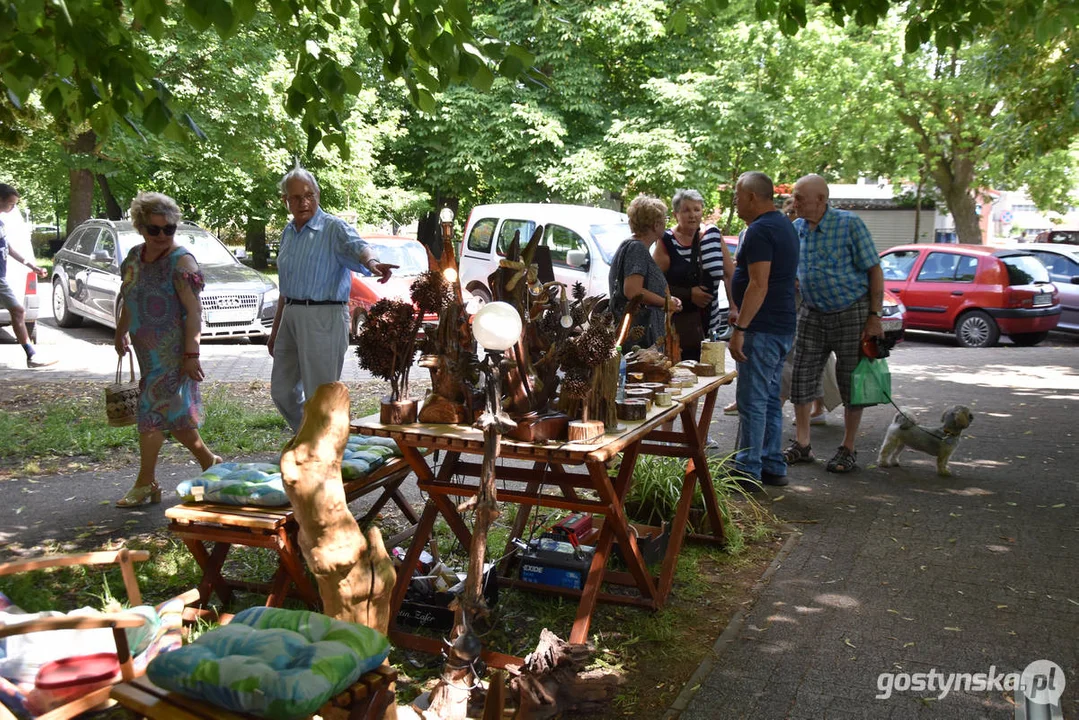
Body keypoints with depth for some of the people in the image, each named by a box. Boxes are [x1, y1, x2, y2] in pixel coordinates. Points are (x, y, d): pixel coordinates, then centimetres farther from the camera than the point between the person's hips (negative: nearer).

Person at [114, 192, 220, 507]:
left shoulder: (181, 262, -13)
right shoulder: (135, 257, 10)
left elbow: (194, 310, -18)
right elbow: (129, 301, 23)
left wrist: (191, 354, -23)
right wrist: (121, 333, 26)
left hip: (171, 352, -8)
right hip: (148, 351, 8)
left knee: (153, 411, -4)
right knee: (171, 412, 12)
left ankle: (145, 484, 6)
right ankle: (208, 460, 27)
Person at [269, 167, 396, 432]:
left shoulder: (334, 228, -9)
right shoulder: (288, 233, 14)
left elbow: (356, 245, -32)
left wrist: (371, 262, -55)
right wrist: (276, 329, 23)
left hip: (323, 318, -8)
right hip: (290, 316, 8)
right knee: (282, 390, 16)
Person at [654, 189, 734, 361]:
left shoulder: (714, 235, 7)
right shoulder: (667, 242, -3)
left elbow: (729, 276, 8)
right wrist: (688, 294, -11)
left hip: (709, 322, 3)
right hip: (677, 326, -3)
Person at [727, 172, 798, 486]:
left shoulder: (760, 231, -15)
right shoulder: (784, 225, 17)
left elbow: (759, 285, -23)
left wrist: (739, 328, -23)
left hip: (763, 330, -10)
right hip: (782, 327, 10)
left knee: (752, 401, -6)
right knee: (770, 399, 15)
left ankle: (748, 471, -2)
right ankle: (773, 466, 21)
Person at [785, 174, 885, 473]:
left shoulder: (849, 224, -13)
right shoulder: (796, 228, 3)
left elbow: (874, 271, -12)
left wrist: (875, 317, -15)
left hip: (851, 313, -5)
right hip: (812, 314, 5)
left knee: (851, 382, 3)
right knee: (801, 378, 5)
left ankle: (848, 450, 15)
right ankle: (802, 445, 17)